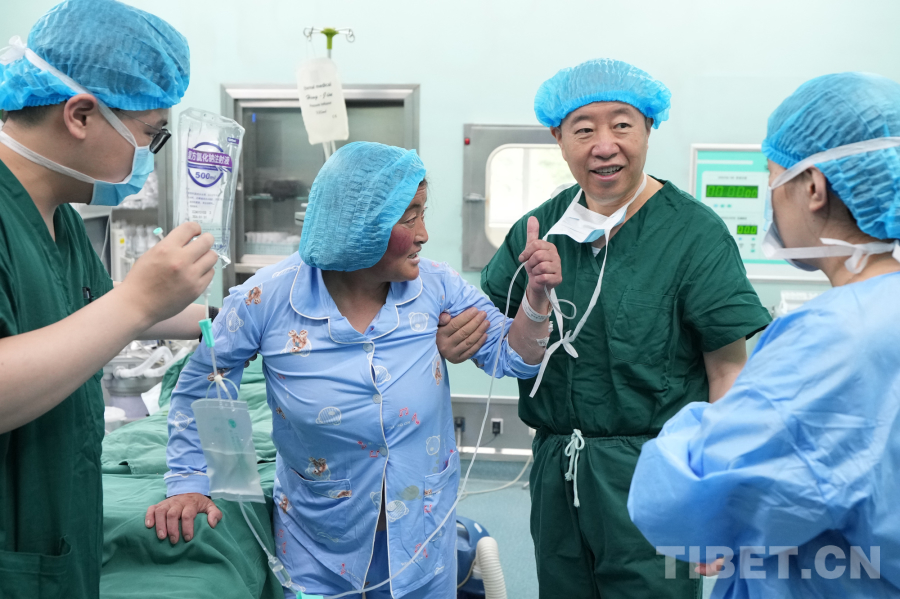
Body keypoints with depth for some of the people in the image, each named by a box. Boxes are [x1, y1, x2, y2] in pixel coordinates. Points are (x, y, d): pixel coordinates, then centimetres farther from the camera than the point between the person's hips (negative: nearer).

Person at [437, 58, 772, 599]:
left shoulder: (693, 233, -10)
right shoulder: (539, 228, 3)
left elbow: (728, 370, -10)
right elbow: (485, 320, 10)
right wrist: (455, 336, -14)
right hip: (556, 470, 5)